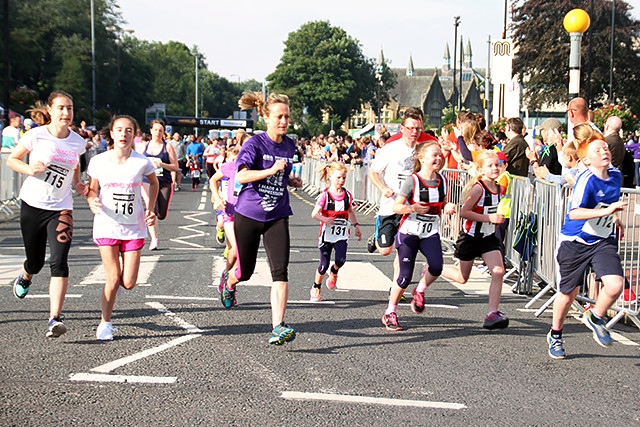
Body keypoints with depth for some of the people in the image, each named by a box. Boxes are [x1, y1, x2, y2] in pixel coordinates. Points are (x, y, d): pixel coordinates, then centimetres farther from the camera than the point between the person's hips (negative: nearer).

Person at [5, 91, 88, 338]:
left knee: (59, 262, -17)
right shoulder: (36, 136, -8)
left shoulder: (77, 142, 1)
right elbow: (11, 160, 1)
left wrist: (77, 184, 3)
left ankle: (55, 319, -22)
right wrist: (29, 169, -18)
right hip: (32, 206, -1)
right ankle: (25, 278, 52)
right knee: (35, 262, 12)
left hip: (61, 209, 1)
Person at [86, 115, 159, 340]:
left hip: (134, 227, 1)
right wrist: (92, 202, -15)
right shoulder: (98, 161, -7)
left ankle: (114, 283, 35)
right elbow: (91, 189, 7)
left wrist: (150, 209, 2)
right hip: (107, 226, -1)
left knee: (128, 283, -2)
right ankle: (105, 323, 15)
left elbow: (154, 182, 12)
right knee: (113, 280, -6)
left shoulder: (142, 162, -8)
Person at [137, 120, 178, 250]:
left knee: (162, 215, 2)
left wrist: (162, 164, -16)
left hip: (165, 183, 0)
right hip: (148, 182, 0)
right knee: (152, 209, -22)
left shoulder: (168, 147, 4)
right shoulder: (143, 146, 10)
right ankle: (154, 239, -19)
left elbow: (175, 167, -1)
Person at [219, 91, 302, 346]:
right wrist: (271, 171, -33)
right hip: (248, 215, -3)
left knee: (280, 271, -15)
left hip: (277, 217, 3)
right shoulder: (255, 144, -10)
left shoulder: (290, 146, 7)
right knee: (245, 271, 12)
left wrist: (292, 181, 7)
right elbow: (241, 175, -25)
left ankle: (278, 327, -18)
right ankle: (228, 283, 50)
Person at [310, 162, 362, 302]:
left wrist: (356, 225, 17)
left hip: (342, 235, 3)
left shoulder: (347, 195, 3)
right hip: (327, 234, -3)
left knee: (340, 259, -19)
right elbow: (314, 213, -16)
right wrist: (325, 219, -34)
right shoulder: (325, 195, -10)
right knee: (324, 264, -1)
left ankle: (334, 272, 17)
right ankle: (316, 288, 22)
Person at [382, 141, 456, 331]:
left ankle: (420, 291, 11)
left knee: (436, 267, -21)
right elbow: (396, 207, -12)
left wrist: (448, 207, -6)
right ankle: (390, 313, 15)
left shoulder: (442, 180, 3)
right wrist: (412, 208, -31)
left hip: (430, 233, 4)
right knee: (405, 276, -4)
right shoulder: (412, 181, -12)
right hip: (409, 233, -4)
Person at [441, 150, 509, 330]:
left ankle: (493, 313, -10)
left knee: (498, 272, -13)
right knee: (462, 278, 9)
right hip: (471, 237, -6)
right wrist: (489, 218, -27)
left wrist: (499, 219, 0)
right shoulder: (478, 188, -20)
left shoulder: (499, 188, 2)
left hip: (489, 237, 6)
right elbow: (464, 212, -23)